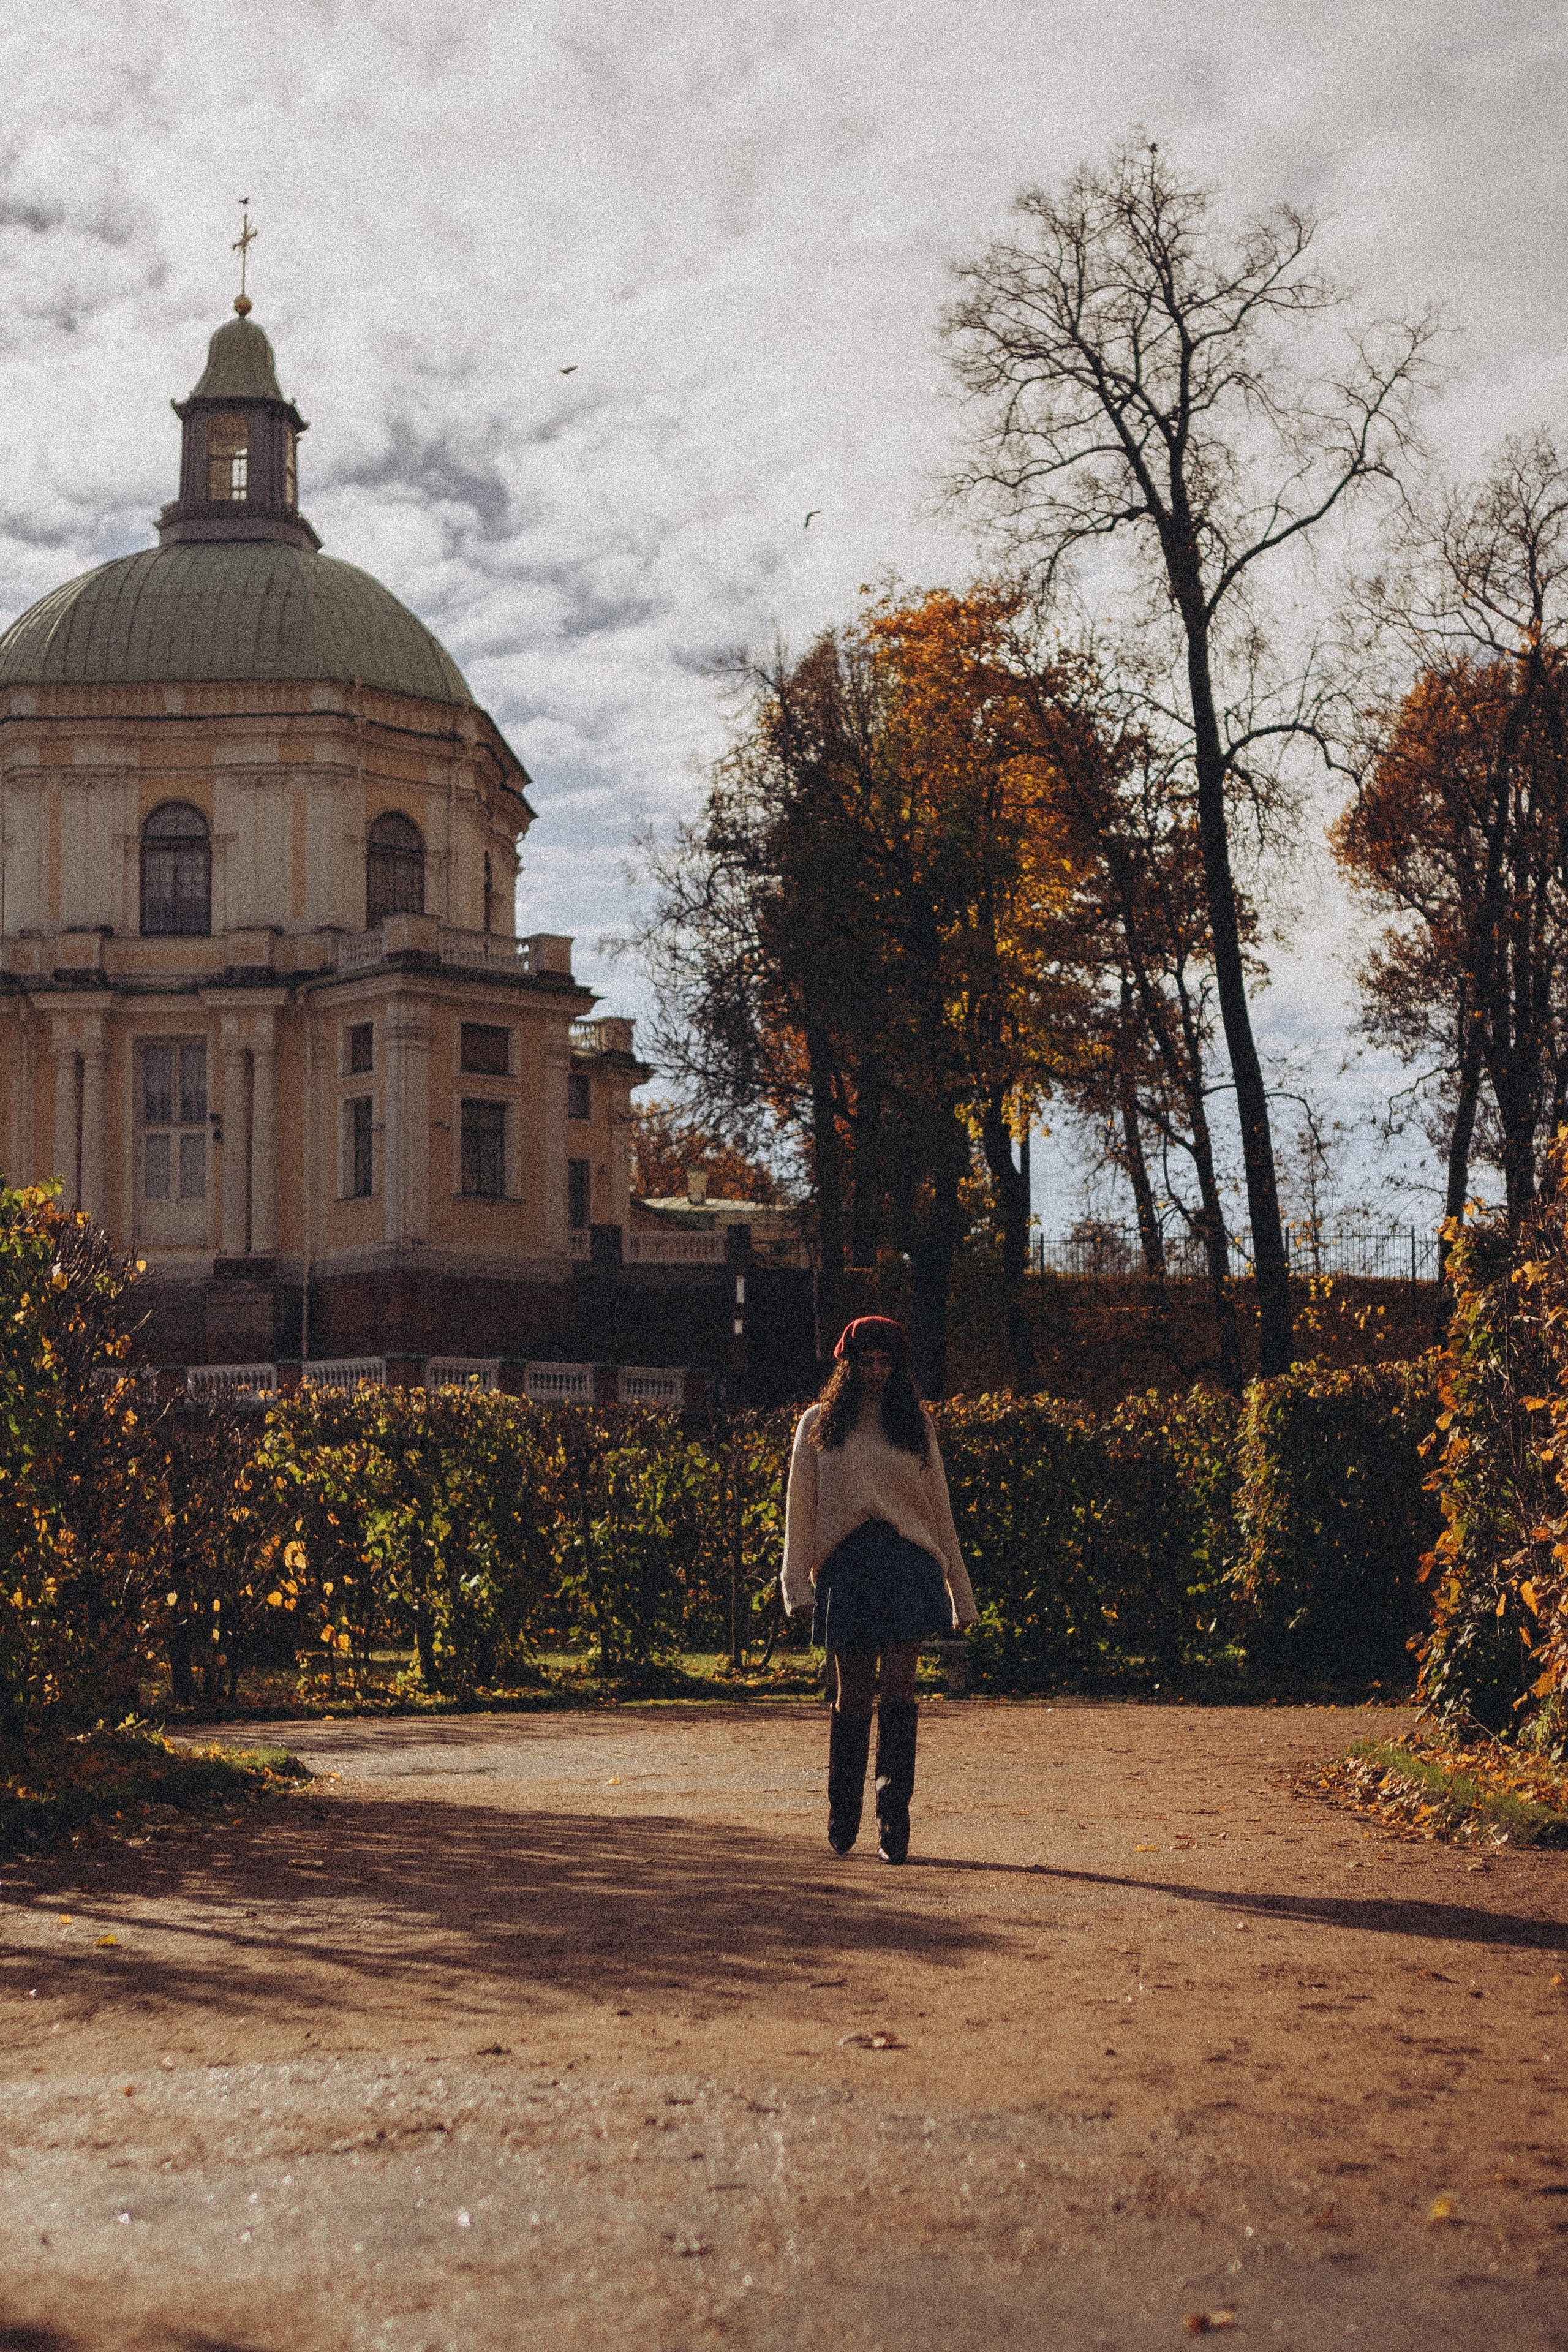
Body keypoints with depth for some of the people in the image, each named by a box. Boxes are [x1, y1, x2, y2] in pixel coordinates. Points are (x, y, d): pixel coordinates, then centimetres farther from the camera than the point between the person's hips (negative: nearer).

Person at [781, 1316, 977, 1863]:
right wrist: (798, 1581, -2)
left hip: (907, 1560, 0)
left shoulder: (915, 1422, 13)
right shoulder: (818, 1424, 10)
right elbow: (800, 1507, 8)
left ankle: (893, 1820, -7)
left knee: (898, 1690, -8)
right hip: (845, 1564, 0)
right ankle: (842, 1817, 20)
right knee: (852, 1695, 3)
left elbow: (938, 1505, 16)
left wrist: (959, 1590, 14)